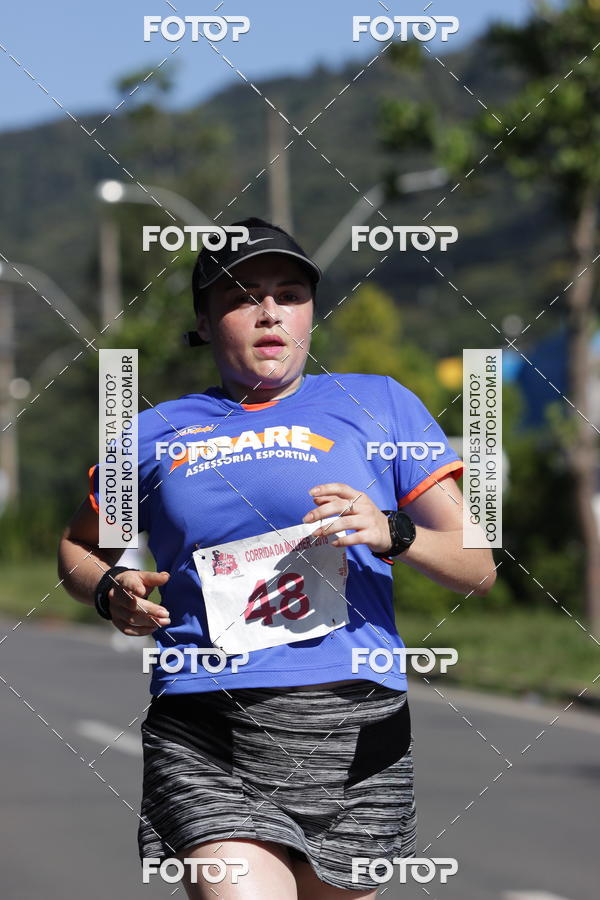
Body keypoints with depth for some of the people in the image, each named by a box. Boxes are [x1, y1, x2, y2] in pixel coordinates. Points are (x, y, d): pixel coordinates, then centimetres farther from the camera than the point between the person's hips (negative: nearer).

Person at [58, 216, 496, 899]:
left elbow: (477, 569, 9)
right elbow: (77, 548, 31)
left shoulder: (376, 403, 13)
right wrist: (111, 592, 7)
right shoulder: (157, 430, 16)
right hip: (202, 731, -1)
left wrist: (393, 533, -11)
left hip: (353, 732, 1)